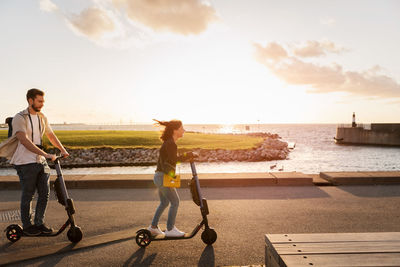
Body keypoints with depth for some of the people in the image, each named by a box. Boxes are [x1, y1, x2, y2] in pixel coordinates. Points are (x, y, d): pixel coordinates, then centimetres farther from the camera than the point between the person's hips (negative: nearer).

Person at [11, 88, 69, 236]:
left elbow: (51, 135, 21)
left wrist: (63, 150, 9)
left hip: (40, 161, 6)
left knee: (45, 193, 7)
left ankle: (39, 223, 22)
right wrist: (45, 154, -30)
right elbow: (24, 141, -24)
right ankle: (27, 226, 21)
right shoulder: (19, 118, -11)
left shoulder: (42, 117, 11)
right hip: (25, 163, -6)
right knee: (28, 195, 4)